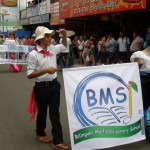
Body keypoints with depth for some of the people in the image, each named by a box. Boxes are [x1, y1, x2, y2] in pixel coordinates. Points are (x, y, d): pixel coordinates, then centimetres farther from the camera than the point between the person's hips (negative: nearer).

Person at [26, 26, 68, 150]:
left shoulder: (53, 49, 4)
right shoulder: (33, 54, -15)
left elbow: (64, 46, 25)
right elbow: (29, 75, -15)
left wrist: (64, 35, 7)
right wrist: (45, 70, -23)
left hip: (54, 85, 5)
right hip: (42, 87, -5)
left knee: (55, 113, 5)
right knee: (42, 112, 14)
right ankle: (40, 133, 40)